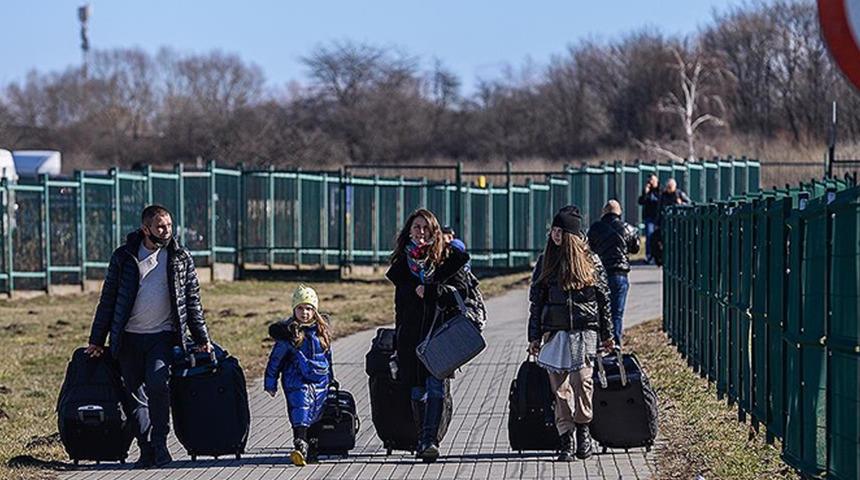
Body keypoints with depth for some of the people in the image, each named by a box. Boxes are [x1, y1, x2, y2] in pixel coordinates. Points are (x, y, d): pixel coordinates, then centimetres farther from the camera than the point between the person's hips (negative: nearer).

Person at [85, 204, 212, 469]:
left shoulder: (181, 259, 5)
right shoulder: (123, 257, 4)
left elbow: (192, 301, 11)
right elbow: (108, 299, 9)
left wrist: (202, 339, 10)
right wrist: (96, 340, 8)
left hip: (163, 336, -2)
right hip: (129, 338, 2)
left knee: (157, 385, -20)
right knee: (134, 395, 2)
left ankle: (160, 444, -7)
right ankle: (147, 451, 11)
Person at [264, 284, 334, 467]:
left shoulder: (321, 330, 8)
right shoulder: (289, 332, -5)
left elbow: (327, 354, 22)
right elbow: (275, 358, 0)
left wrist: (330, 378, 29)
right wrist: (270, 383, 1)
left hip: (319, 381, 5)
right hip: (297, 381, -5)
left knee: (314, 416, 10)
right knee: (301, 413, -19)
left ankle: (310, 449, 20)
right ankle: (300, 446, -30)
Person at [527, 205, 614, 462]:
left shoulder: (591, 261, 5)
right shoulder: (546, 262, 10)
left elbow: (604, 299, 10)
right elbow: (536, 301, 11)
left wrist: (607, 334, 10)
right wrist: (534, 337, 6)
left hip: (584, 331, -2)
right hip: (554, 332, 2)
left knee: (582, 380, -14)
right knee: (559, 387, -2)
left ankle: (583, 428, 6)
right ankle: (566, 438, 2)